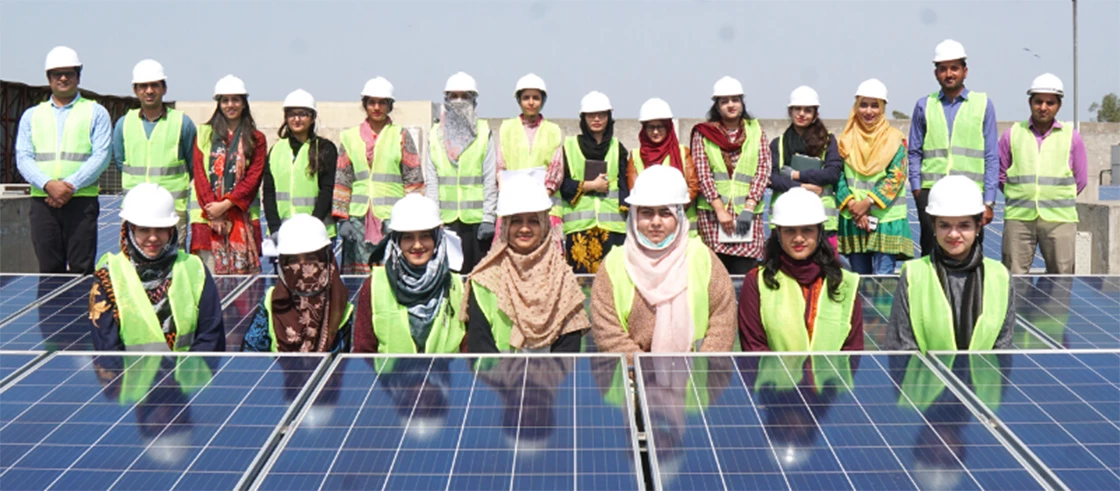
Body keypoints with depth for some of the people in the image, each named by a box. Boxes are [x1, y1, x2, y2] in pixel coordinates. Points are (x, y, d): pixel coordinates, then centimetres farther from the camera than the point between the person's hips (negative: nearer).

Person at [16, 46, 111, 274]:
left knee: (81, 269, -6)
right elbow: (23, 158, 8)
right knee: (49, 268, 1)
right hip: (42, 201, 2)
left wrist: (71, 186, -13)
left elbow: (101, 156, -1)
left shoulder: (96, 113, 10)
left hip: (82, 200, -2)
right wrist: (48, 185, -11)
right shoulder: (32, 115, 18)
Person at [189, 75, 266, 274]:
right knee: (211, 273, -6)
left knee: (242, 270, -5)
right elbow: (199, 174, 5)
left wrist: (225, 205, -11)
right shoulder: (204, 134, 13)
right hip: (208, 214, 0)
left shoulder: (256, 139, 10)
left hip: (241, 215, 0)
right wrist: (212, 209, -7)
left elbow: (253, 178, 1)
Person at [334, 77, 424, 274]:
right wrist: (342, 218, 3)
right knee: (359, 276, -1)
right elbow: (342, 181, 11)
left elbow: (414, 180, 4)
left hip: (393, 217, -2)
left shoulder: (401, 136, 7)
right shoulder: (349, 137, 12)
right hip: (359, 217, 2)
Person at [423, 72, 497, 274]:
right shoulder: (436, 134, 8)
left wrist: (488, 218, -5)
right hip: (445, 218, 1)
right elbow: (431, 180, 7)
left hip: (476, 218, -1)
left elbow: (491, 180, 1)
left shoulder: (483, 133, 3)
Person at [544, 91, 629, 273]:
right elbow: (561, 184, 3)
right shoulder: (569, 147, 8)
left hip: (611, 225, 2)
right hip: (579, 225, -1)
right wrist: (590, 186, -7)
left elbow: (624, 186, 11)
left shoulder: (617, 148, 14)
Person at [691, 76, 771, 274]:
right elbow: (703, 174, 1)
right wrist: (720, 211, -9)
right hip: (712, 213, -1)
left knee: (745, 271, -6)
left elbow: (763, 171, 5)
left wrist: (748, 208, -6)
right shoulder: (703, 133, 8)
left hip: (747, 212, 1)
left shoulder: (756, 131, 11)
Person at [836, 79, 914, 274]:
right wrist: (852, 205, -12)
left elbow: (896, 178, -6)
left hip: (886, 220, -3)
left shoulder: (896, 139, 2)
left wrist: (868, 202, -14)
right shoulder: (845, 140, 9)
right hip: (853, 221, 3)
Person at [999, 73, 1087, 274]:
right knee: (1013, 276, -2)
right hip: (1018, 218, 0)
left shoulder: (1072, 137, 10)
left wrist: (1057, 201, 11)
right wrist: (1022, 198, 9)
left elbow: (1081, 179, 14)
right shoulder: (1012, 135, 9)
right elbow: (1000, 175, 13)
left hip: (1059, 219, 0)